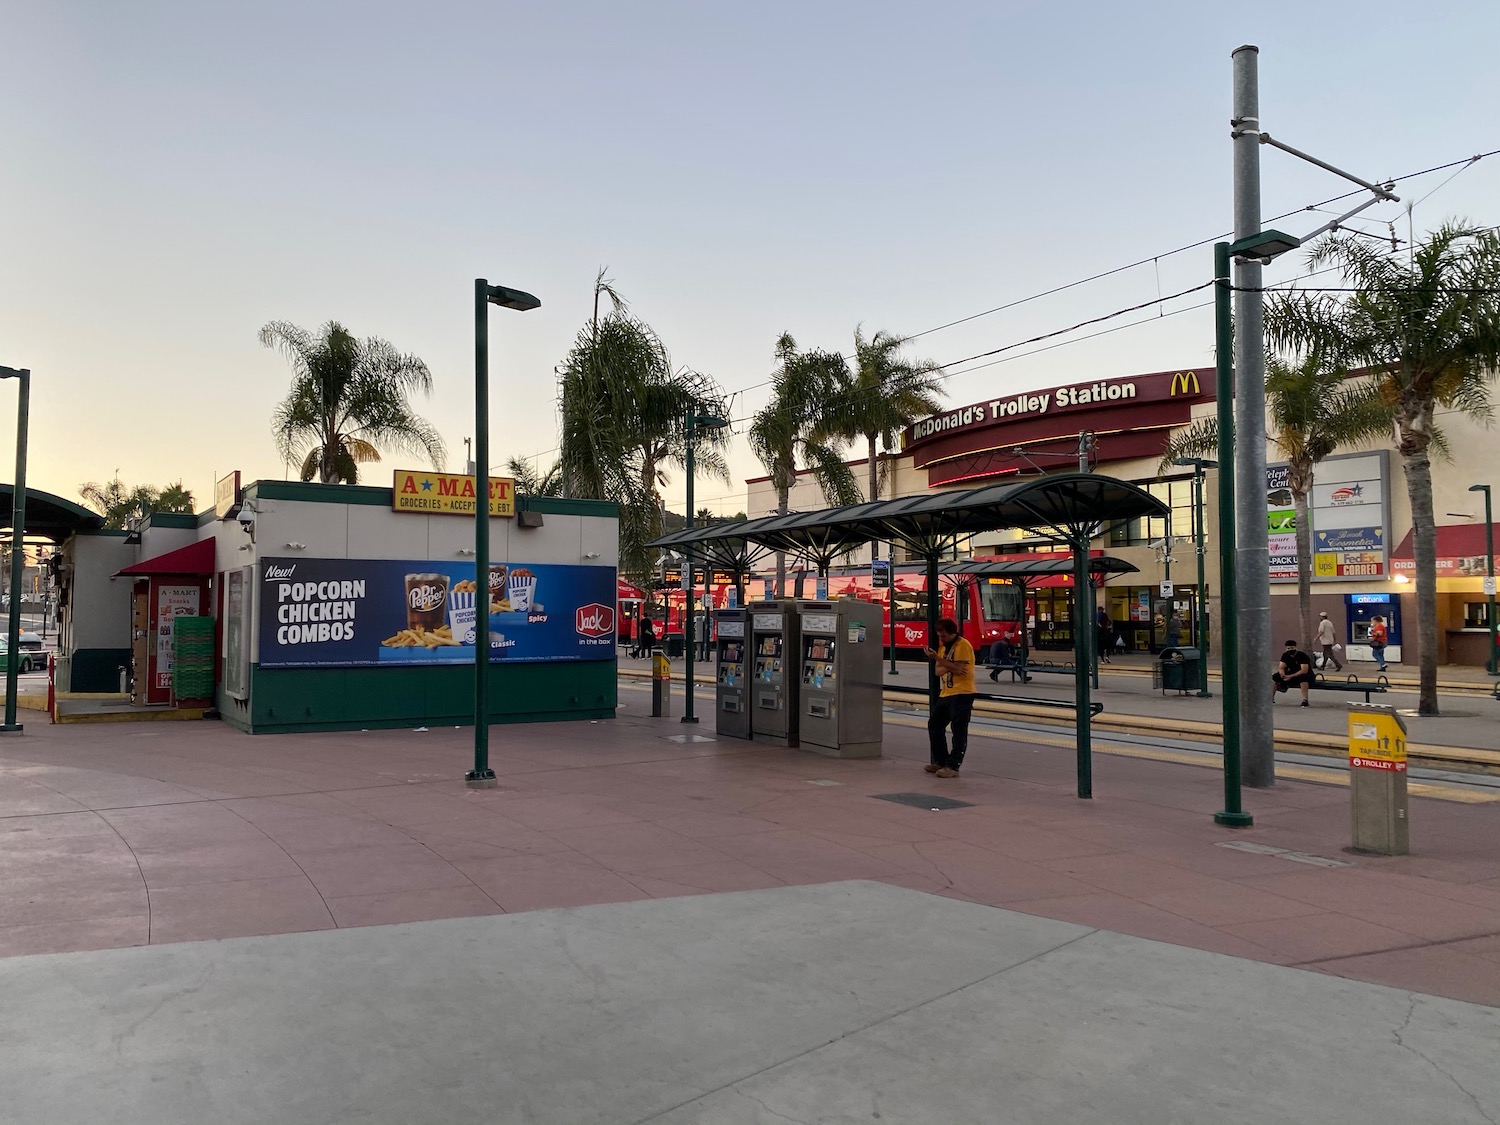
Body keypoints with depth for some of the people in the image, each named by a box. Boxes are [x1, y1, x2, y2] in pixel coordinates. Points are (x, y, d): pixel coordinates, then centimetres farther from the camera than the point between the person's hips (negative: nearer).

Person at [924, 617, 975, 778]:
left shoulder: (963, 645, -11)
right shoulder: (943, 646, 15)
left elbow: (958, 668, -20)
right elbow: (938, 671, 9)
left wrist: (938, 658, -21)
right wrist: (948, 668, -12)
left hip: (962, 694, -9)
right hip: (946, 693, 9)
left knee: (959, 731, -7)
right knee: (934, 724, 13)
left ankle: (953, 766, -6)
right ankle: (940, 761, 22)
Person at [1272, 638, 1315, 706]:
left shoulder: (1302, 656, -20)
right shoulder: (1285, 655, -1)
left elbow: (1304, 671, -28)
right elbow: (1281, 668, -4)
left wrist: (1291, 676, -34)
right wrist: (1282, 674, -28)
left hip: (1304, 675, -5)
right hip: (1290, 675, 5)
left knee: (1303, 678, -42)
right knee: (1274, 677, -16)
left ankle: (1305, 700, -42)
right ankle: (1271, 698, -8)